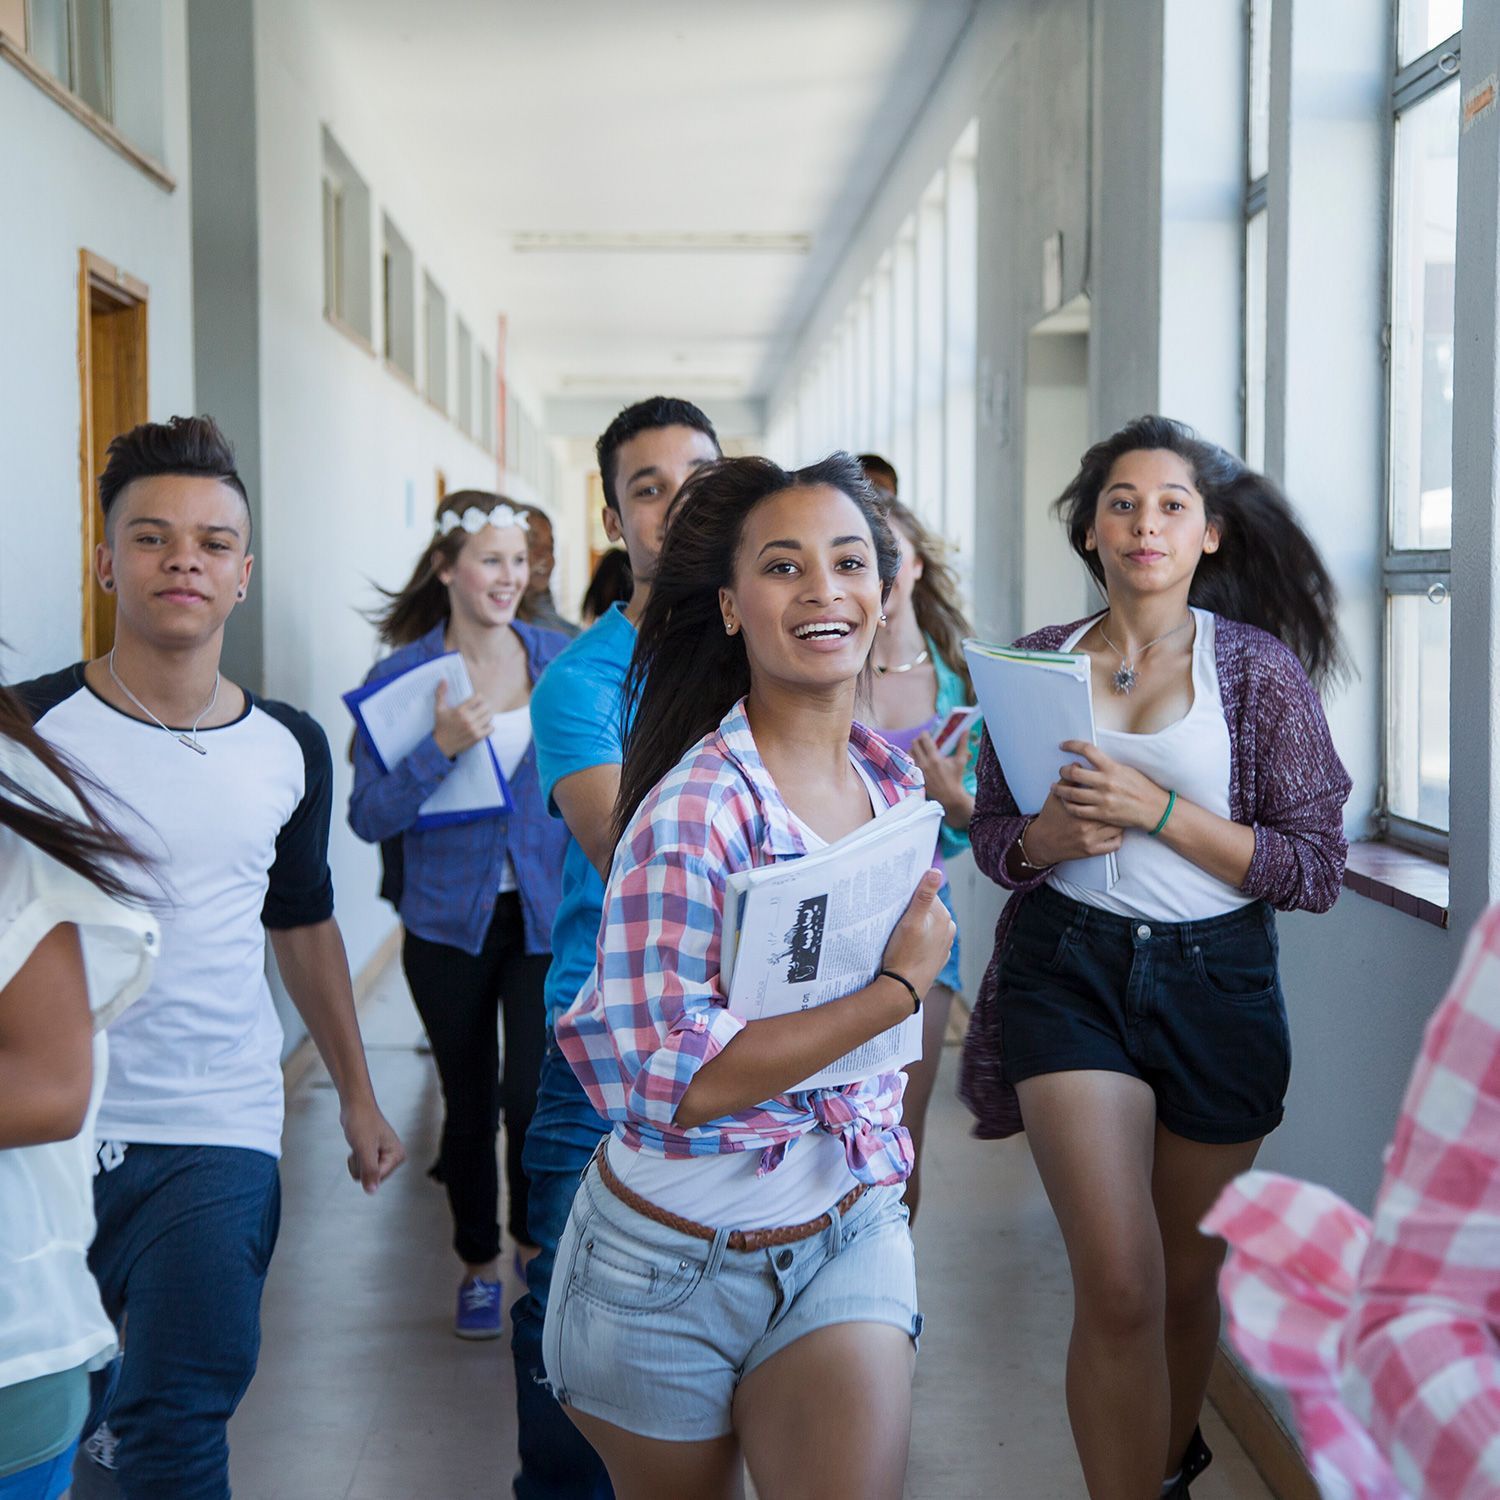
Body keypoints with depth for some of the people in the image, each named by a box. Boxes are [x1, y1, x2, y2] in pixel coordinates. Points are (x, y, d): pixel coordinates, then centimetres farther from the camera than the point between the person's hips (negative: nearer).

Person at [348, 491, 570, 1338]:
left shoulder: (558, 658, 0)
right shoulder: (401, 675, -6)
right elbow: (370, 816, -11)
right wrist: (440, 750, -24)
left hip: (546, 913, 0)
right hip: (449, 920, 0)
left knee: (533, 1095, -11)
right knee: (469, 1102, 12)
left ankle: (539, 1250, 14)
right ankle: (479, 1265, 31)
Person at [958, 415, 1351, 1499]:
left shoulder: (1260, 666, -3)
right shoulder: (1039, 660, 3)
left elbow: (1316, 870, -7)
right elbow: (994, 838, 11)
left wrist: (1156, 809, -18)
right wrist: (1050, 837, -13)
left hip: (1215, 982, 0)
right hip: (1068, 972, 0)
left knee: (1189, 1278, 15)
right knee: (1119, 1287, -14)